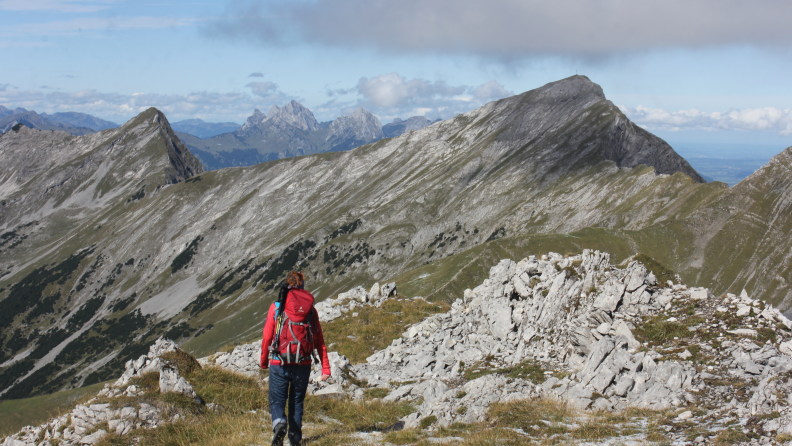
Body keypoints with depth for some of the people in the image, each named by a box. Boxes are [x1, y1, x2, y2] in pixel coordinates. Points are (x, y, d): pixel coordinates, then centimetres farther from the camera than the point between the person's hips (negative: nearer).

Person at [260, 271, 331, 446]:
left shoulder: (277, 307, -2)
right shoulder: (310, 309, 4)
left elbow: (267, 336, -1)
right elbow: (320, 341, 2)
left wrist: (263, 361, 14)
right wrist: (325, 368, 4)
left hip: (279, 364, -2)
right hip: (303, 365, 2)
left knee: (277, 401, 8)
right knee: (297, 402, 17)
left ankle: (279, 423, -21)